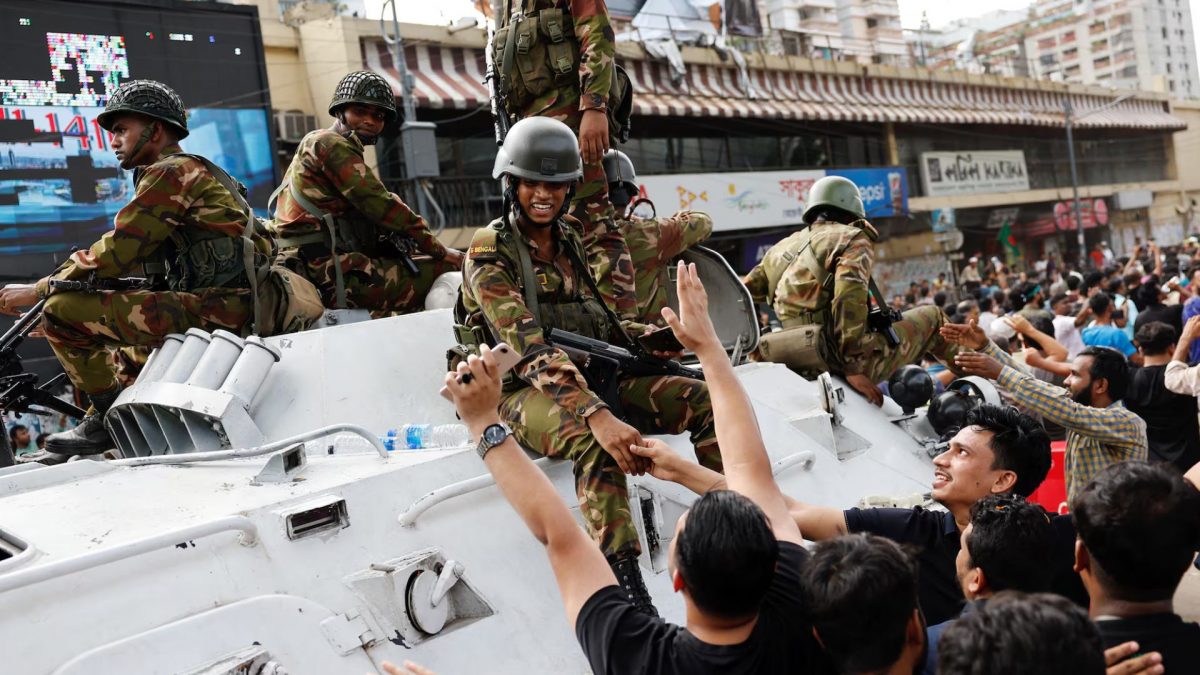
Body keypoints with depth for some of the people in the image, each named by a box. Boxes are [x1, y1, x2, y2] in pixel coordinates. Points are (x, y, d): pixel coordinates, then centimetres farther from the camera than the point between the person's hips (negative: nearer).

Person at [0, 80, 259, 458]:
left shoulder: (171, 172, -6)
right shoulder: (194, 172, 25)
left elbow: (116, 252, -12)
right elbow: (131, 258, 23)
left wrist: (38, 291, -3)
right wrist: (55, 282, 17)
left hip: (209, 310, -11)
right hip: (223, 308, 11)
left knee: (63, 310, -13)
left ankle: (111, 416, -2)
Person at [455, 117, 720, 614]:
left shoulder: (569, 240, 13)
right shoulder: (489, 252, -9)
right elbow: (529, 348, -24)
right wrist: (596, 414, -37)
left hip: (592, 376, 7)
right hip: (525, 392, -7)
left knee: (703, 398, -10)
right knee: (594, 442, -39)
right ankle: (629, 591, -41)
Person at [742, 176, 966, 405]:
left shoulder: (780, 249, 18)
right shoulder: (853, 238, -2)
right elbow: (849, 299, -18)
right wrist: (854, 368, -19)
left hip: (805, 369, 6)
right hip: (855, 360, -6)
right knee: (932, 317, 13)